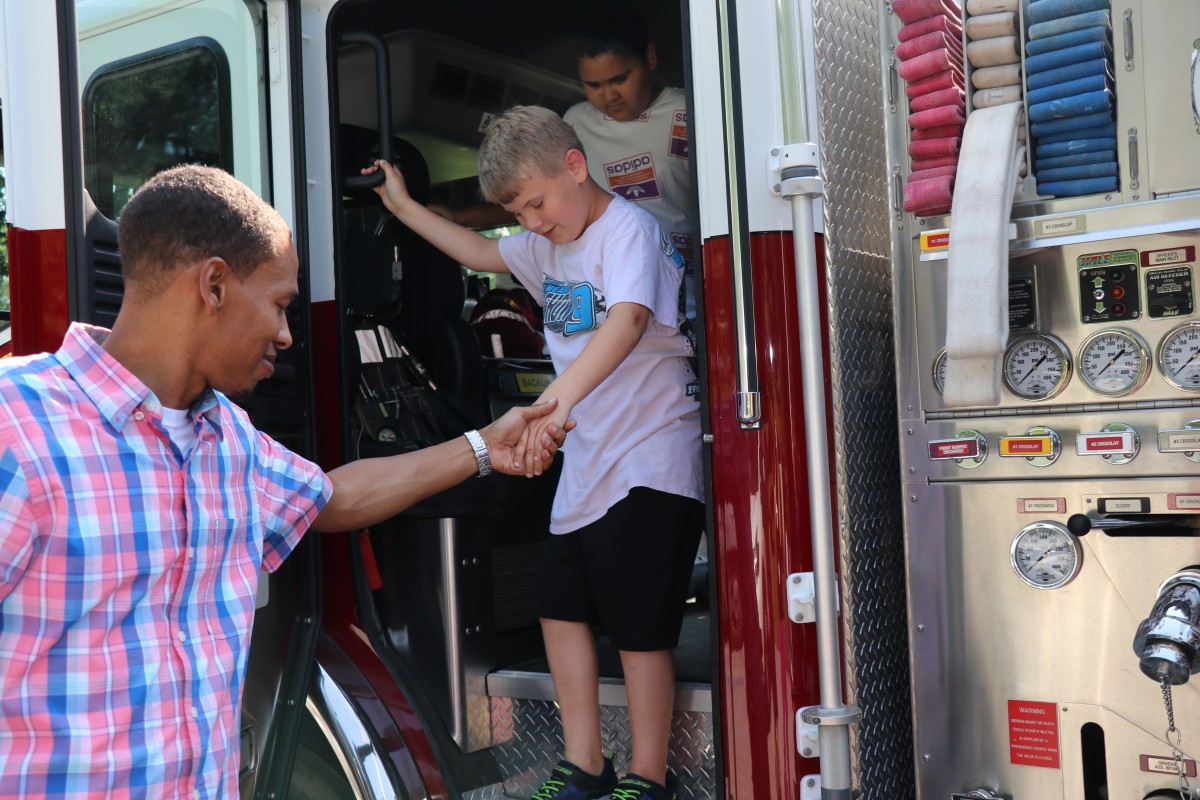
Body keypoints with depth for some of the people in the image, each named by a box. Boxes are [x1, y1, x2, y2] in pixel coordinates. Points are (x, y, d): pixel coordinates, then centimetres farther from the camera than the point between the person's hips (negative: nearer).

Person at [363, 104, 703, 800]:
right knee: (560, 608, 13)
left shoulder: (629, 230, -15)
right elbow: (479, 252, 31)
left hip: (650, 463, -9)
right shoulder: (546, 244, 13)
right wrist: (404, 207, 30)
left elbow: (627, 321, -34)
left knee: (639, 626, -3)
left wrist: (556, 400, -47)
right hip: (585, 462, 10)